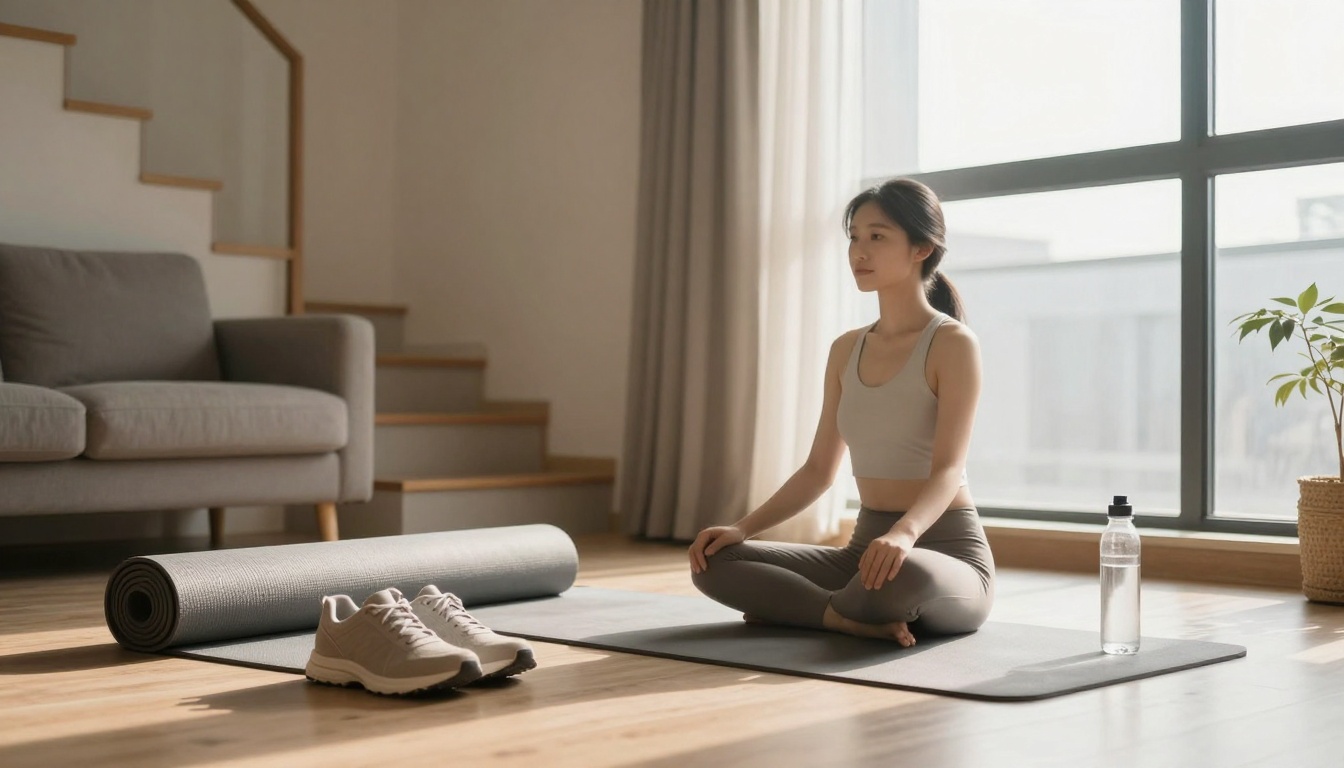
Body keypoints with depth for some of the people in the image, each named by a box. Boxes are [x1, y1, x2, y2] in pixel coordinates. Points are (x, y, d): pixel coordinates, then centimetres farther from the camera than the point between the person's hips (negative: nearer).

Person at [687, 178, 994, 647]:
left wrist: (905, 533, -43)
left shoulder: (953, 343, -10)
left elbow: (948, 470, -22)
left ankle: (797, 608, -15)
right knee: (713, 563, -10)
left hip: (947, 554, -6)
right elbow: (819, 470, 12)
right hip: (866, 548, 7)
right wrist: (743, 529, -3)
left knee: (905, 573, -43)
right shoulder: (847, 350, 10)